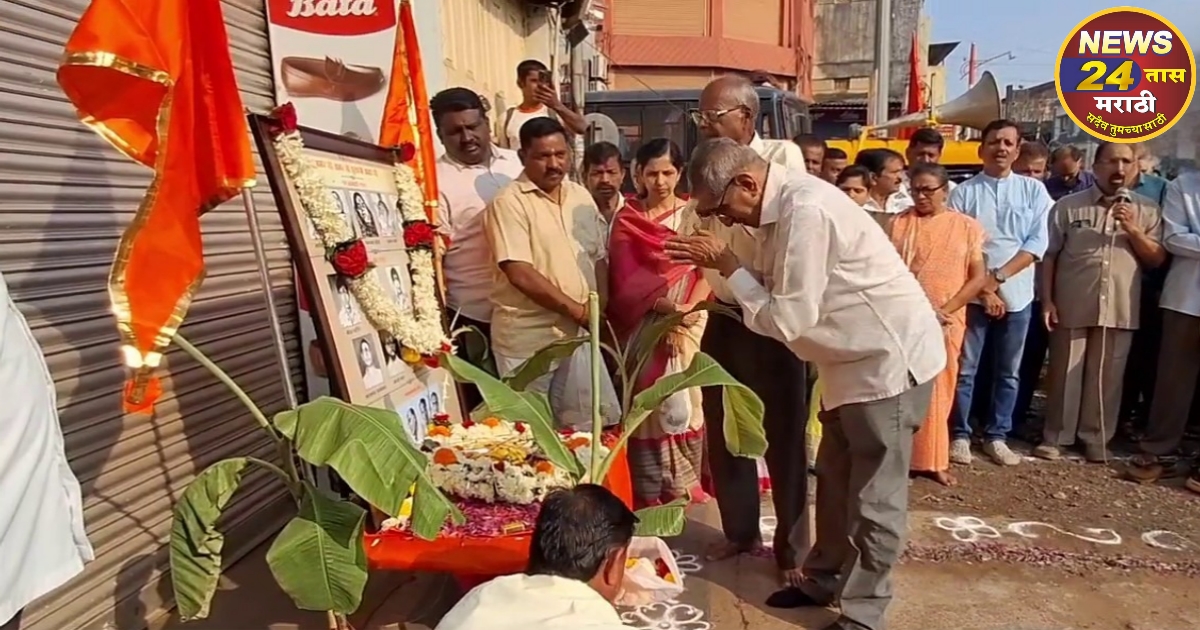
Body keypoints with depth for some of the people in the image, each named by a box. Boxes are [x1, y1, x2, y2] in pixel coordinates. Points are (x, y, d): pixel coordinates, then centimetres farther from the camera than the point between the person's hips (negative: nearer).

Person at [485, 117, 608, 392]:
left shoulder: (581, 196, 9)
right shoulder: (509, 202, -12)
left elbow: (599, 259, 13)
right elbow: (521, 275, -19)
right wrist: (578, 311, -15)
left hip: (581, 333, 6)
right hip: (528, 340, -6)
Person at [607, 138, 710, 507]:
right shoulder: (627, 221, 6)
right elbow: (626, 279, -4)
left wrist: (685, 314, -17)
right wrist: (669, 307, -19)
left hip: (689, 322, 1)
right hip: (644, 325, 0)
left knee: (684, 400, 0)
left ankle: (687, 486, 15)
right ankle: (651, 495, 9)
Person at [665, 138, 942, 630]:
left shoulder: (805, 211, -27)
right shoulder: (782, 207, 3)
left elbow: (787, 318, -25)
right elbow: (772, 294, 5)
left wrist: (725, 263, -18)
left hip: (890, 358, -10)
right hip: (857, 358, 10)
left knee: (875, 496, 2)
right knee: (835, 479, 20)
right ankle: (824, 579, 37)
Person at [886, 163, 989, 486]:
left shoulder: (967, 226, 4)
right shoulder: (900, 223, 4)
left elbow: (979, 277, 1)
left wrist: (944, 310, -9)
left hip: (947, 322, 1)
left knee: (939, 392, 7)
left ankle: (934, 460, 18)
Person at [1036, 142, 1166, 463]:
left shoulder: (1147, 210, 8)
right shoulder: (1068, 206, 2)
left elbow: (1157, 260, 6)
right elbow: (1049, 256, 2)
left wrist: (1133, 230, -10)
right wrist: (1047, 300, -4)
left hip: (1120, 310, 2)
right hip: (1072, 307, -1)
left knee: (1107, 377, 8)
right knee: (1065, 374, 7)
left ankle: (1096, 438, 23)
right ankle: (1055, 436, 18)